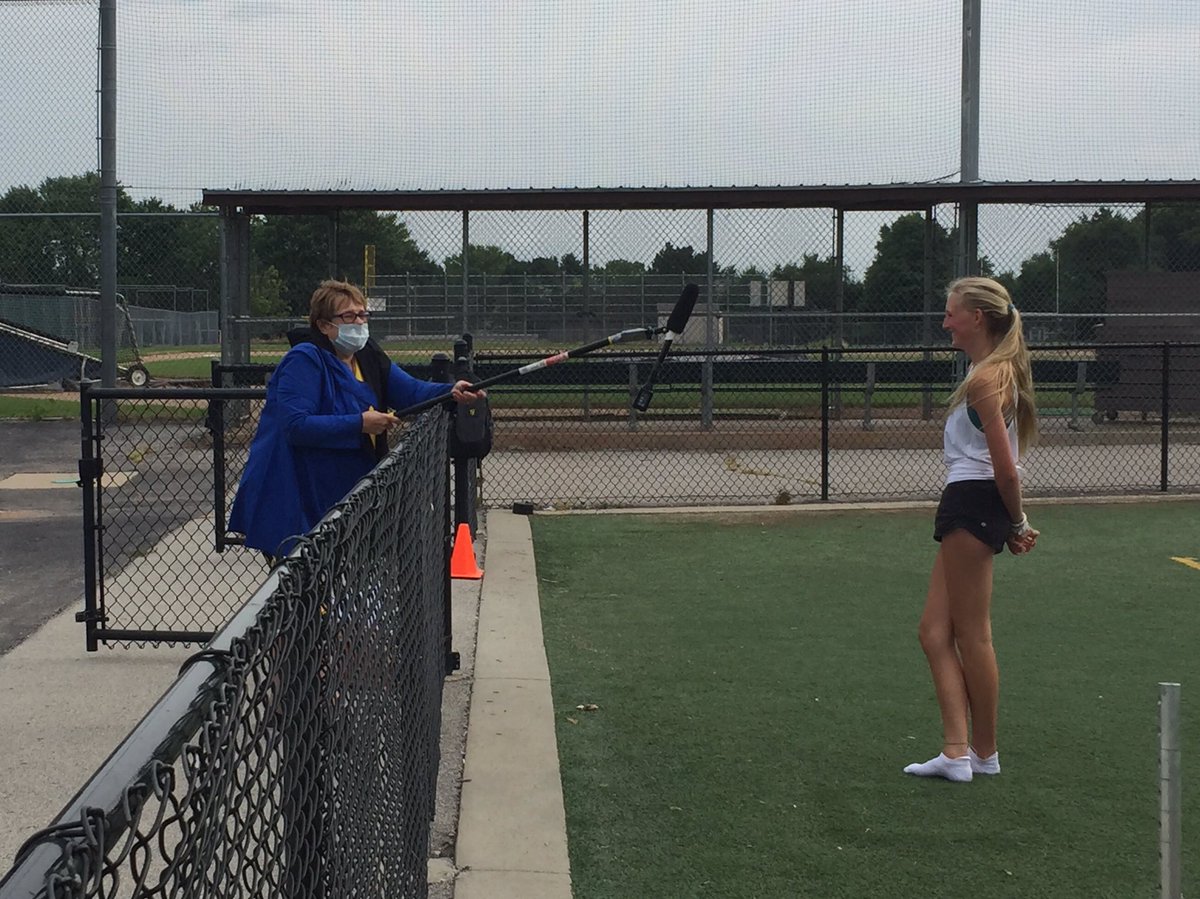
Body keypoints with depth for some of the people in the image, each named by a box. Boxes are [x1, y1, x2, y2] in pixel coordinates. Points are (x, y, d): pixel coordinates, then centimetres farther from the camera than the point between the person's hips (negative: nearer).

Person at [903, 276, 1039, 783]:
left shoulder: (985, 379, -15)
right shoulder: (997, 371, 17)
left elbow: (1006, 468, -17)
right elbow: (1004, 464, 18)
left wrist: (1017, 523, -5)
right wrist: (1014, 524, 17)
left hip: (972, 506, -10)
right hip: (966, 508, 10)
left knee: (971, 635, 1)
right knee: (935, 632, 7)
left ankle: (984, 753, 14)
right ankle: (958, 753, 5)